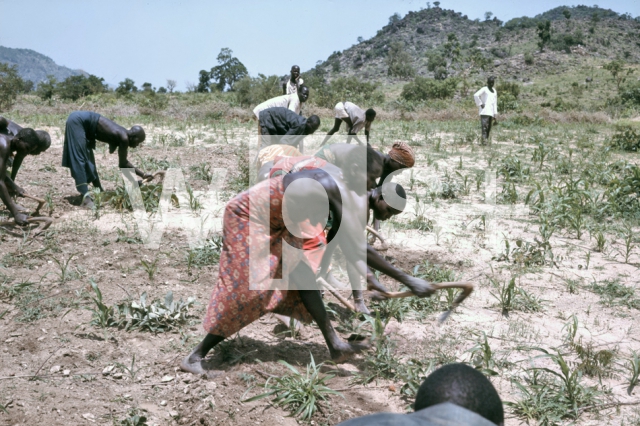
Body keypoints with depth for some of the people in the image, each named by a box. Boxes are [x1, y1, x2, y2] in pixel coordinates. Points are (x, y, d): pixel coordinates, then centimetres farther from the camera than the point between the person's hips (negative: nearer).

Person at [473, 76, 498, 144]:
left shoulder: (494, 91, 21)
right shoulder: (484, 89, -1)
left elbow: (495, 103, 21)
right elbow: (476, 95, -16)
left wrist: (495, 115, 16)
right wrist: (480, 104, -13)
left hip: (491, 112, 7)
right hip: (484, 112, -7)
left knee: (489, 128, 3)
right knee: (484, 126, -18)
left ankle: (486, 140, 6)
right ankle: (484, 140, -25)